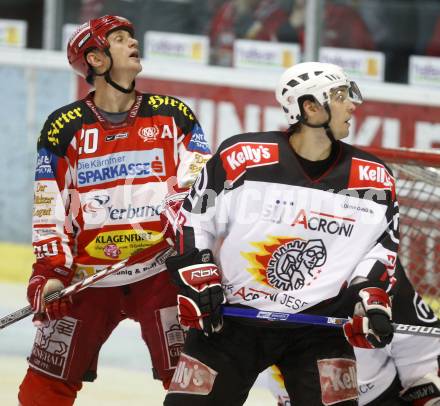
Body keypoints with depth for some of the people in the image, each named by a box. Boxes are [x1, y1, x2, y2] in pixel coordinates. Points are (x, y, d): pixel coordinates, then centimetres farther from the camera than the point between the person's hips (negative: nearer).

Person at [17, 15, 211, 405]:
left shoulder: (173, 116, 3)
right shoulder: (64, 127, 2)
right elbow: (49, 211, 4)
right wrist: (51, 270, -4)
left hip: (160, 271, 0)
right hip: (88, 276, 0)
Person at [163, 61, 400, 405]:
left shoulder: (373, 179, -4)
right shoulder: (241, 158, -12)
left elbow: (380, 245, 8)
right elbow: (194, 221, -2)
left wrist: (371, 298, -7)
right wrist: (198, 282, -9)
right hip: (232, 317, -1)